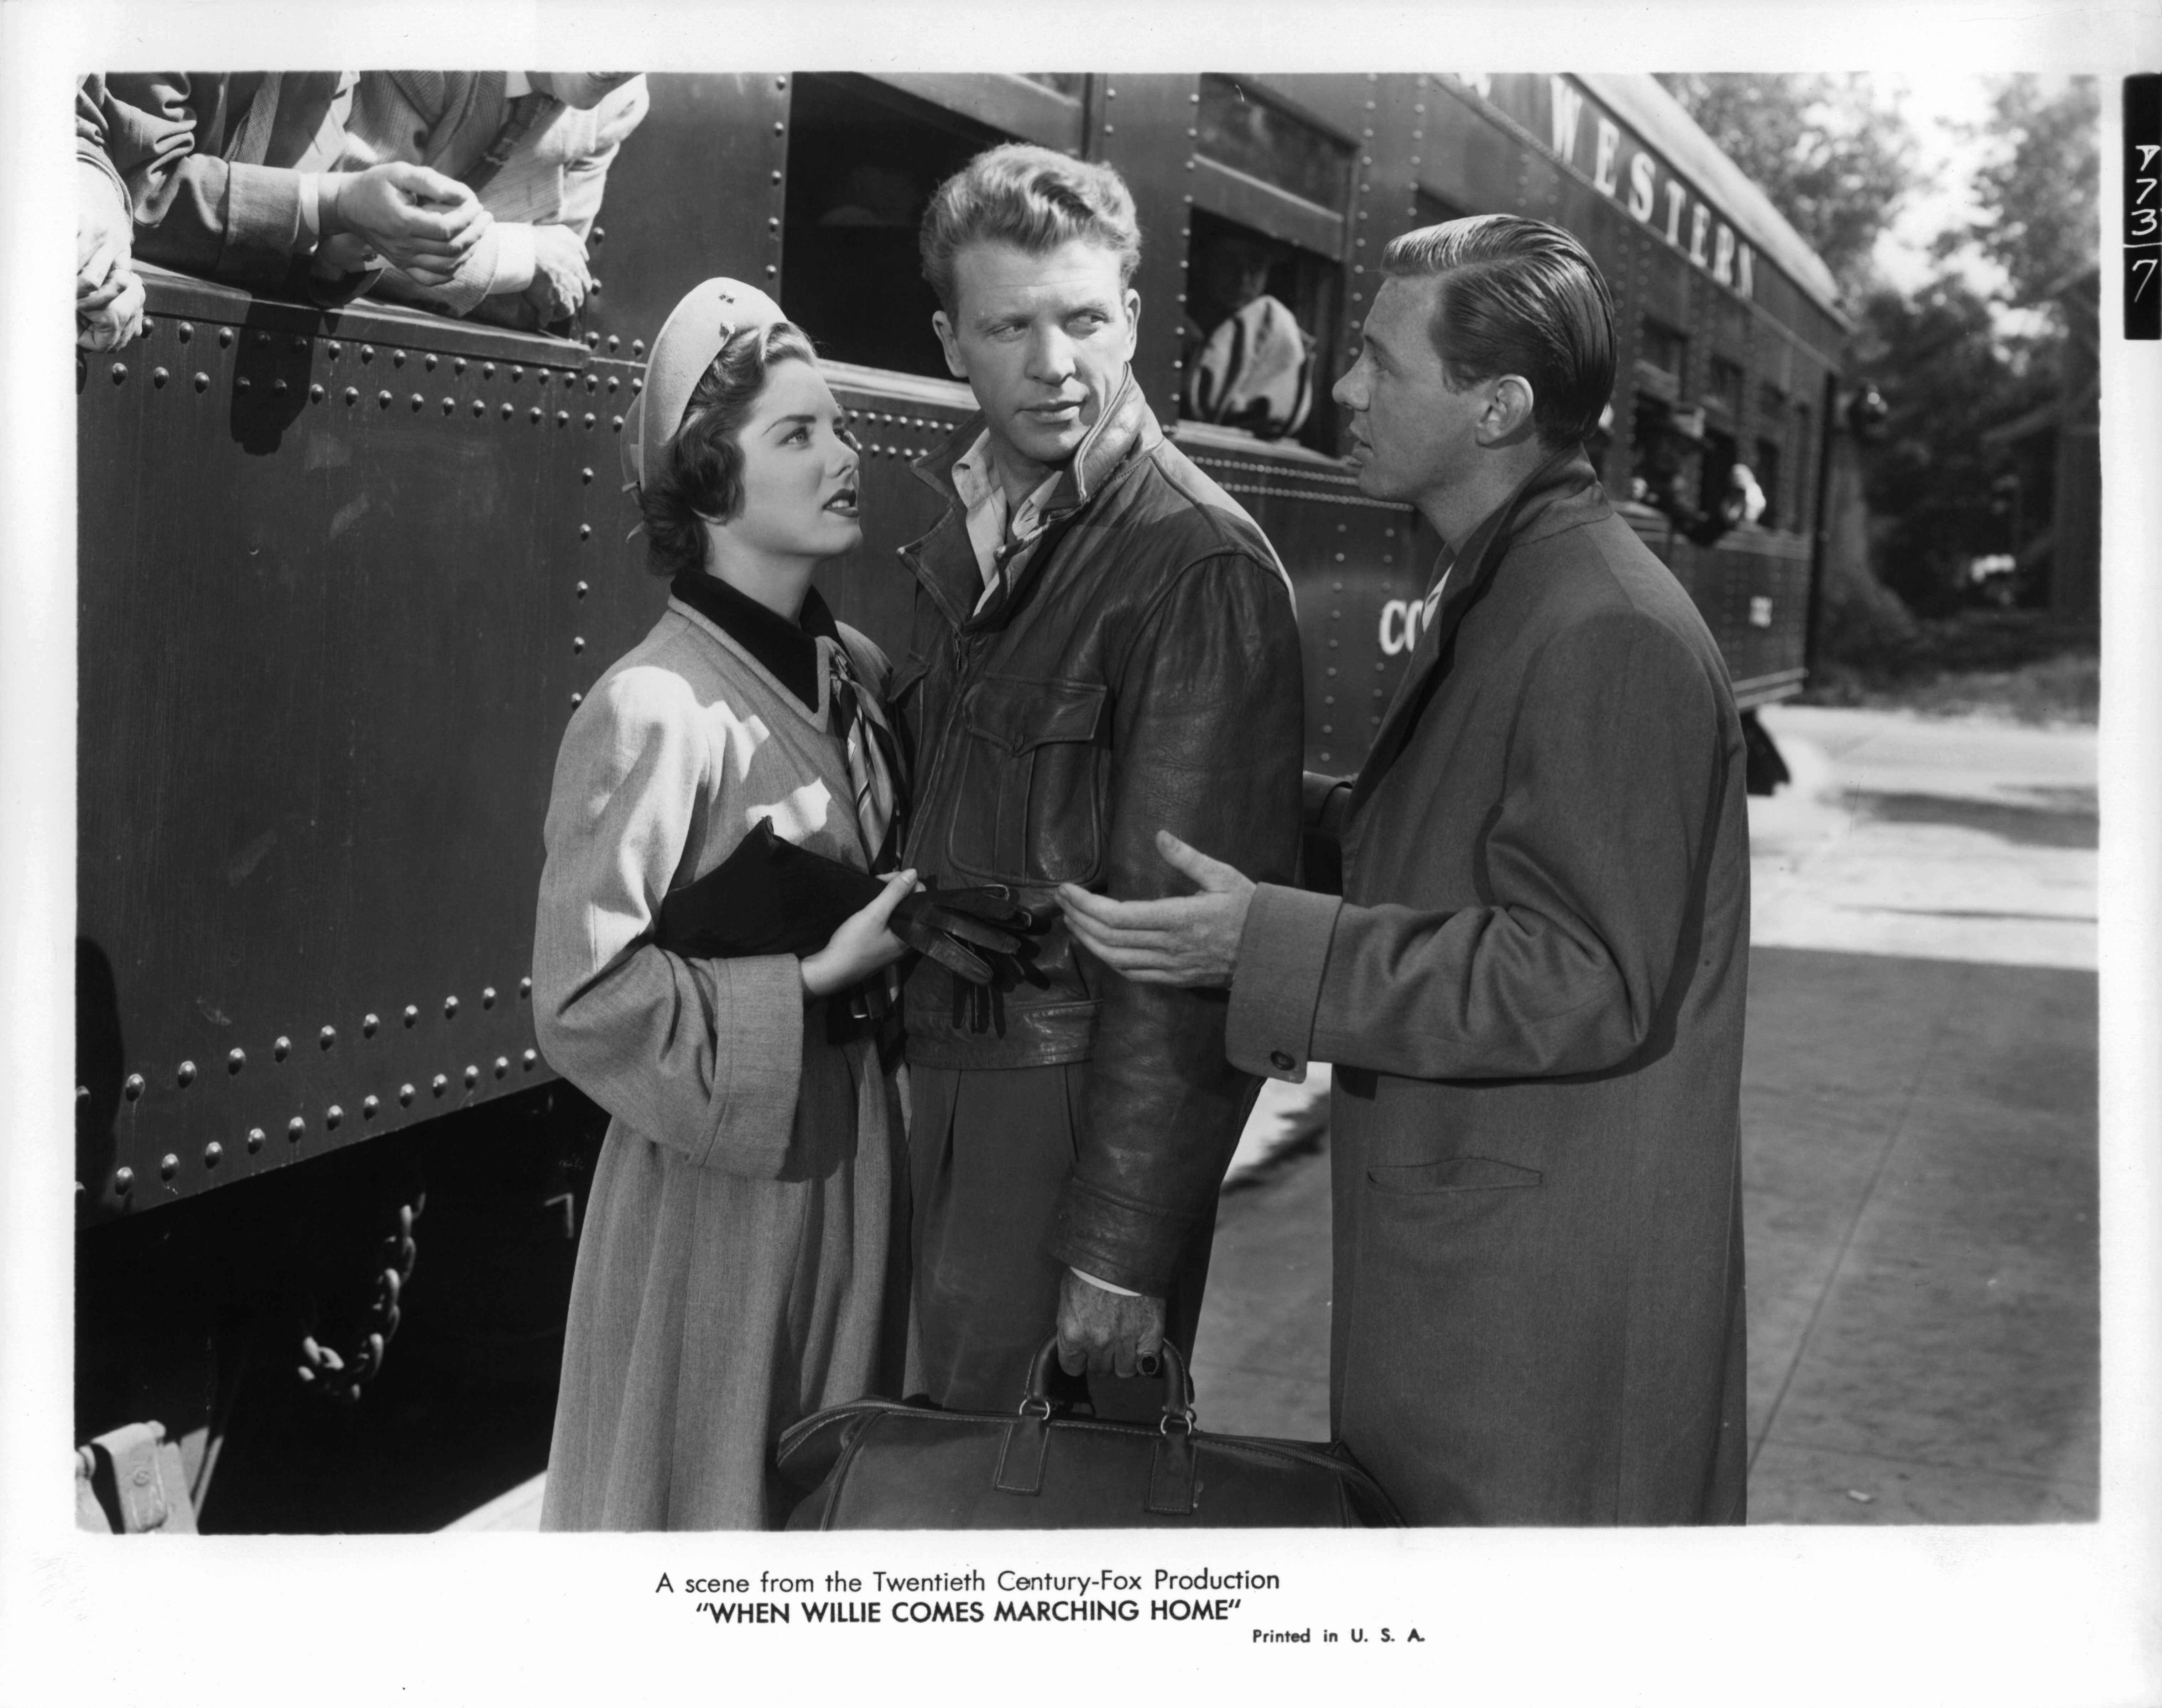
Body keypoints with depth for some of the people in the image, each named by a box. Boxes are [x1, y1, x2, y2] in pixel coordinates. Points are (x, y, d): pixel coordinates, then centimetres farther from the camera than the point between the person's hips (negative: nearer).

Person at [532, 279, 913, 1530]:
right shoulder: (658, 710, -18)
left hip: (857, 1144, 7)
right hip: (719, 1172, -7)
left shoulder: (858, 673, 4)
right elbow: (584, 995, -19)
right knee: (711, 1488, 7)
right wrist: (814, 982, -19)